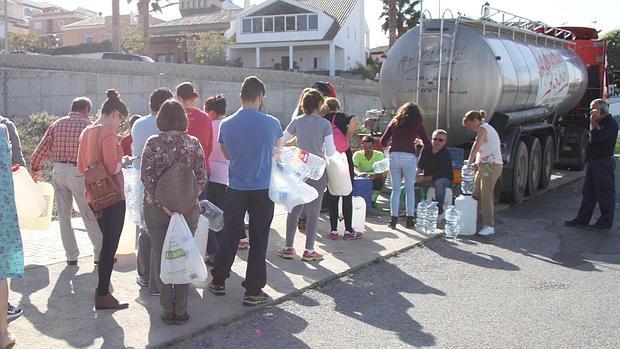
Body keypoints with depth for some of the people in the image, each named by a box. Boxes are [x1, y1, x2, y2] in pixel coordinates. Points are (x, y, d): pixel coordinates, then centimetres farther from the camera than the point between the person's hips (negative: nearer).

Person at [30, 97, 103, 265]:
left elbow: (41, 150, 7)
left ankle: (71, 255, 16)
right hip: (78, 172, -4)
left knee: (64, 216, 11)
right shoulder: (87, 125, -3)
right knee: (90, 215, 4)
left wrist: (35, 170, 20)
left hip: (58, 171, 4)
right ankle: (100, 253, 9)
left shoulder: (56, 124, 9)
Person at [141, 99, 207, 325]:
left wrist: (161, 203, -10)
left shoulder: (153, 143, -5)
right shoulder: (193, 143, -2)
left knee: (161, 257, 10)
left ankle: (168, 310, 12)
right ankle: (181, 310, 13)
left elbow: (147, 177, -11)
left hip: (156, 207, -1)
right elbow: (201, 177, -3)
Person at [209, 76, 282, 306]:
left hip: (235, 190, 2)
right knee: (258, 240, 5)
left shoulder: (226, 125, -4)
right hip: (262, 190, -2)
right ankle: (253, 291, 10)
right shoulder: (271, 123, -9)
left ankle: (218, 282, 27)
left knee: (229, 236, 15)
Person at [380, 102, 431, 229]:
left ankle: (394, 219, 5)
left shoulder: (394, 122, 14)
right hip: (409, 157, -2)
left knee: (395, 189, 9)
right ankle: (409, 219, 6)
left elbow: (383, 141, 12)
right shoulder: (417, 125, 8)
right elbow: (428, 144, 5)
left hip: (394, 155, 2)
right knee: (410, 189, 8)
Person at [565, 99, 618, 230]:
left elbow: (596, 138, -24)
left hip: (604, 162, -10)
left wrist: (593, 122, -16)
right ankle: (582, 219, 17)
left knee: (605, 193, -2)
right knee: (588, 192, 12)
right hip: (593, 162, 10)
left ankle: (606, 221, 6)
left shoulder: (611, 123, -12)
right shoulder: (600, 123, 18)